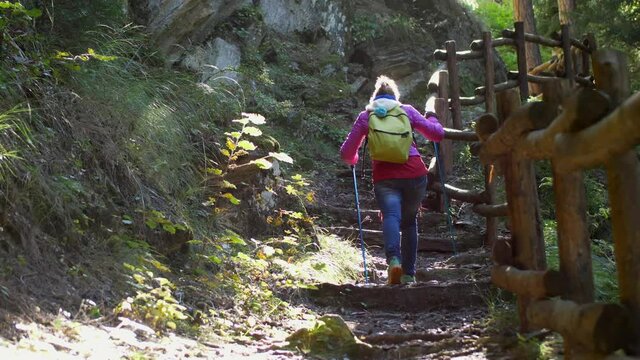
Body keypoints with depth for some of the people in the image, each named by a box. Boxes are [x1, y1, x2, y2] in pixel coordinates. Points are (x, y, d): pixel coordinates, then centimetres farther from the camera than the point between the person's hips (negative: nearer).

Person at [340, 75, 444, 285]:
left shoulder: (366, 116, 13)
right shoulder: (407, 110, 15)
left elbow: (346, 153, 10)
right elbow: (438, 135, 16)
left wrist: (353, 161, 33)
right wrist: (432, 118, 37)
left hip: (384, 176, -2)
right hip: (414, 174, 2)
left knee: (391, 215, -16)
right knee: (409, 221, 16)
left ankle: (394, 260, -45)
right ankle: (409, 273, 15)